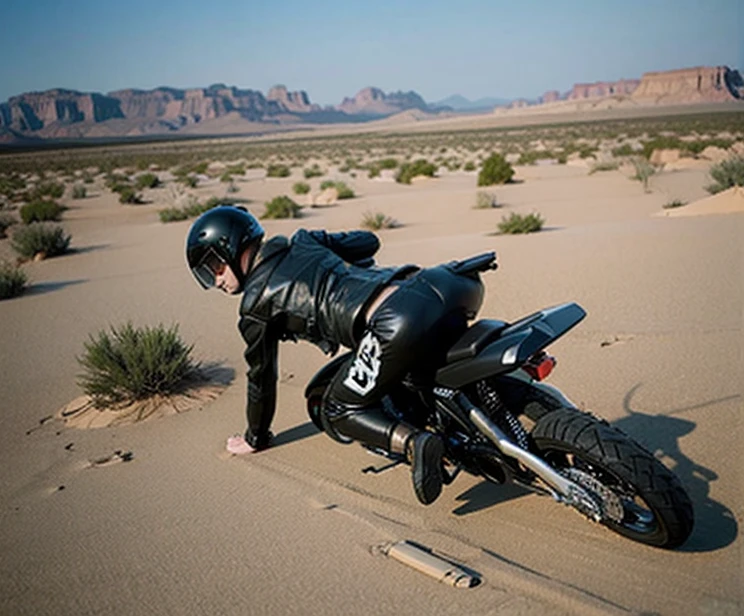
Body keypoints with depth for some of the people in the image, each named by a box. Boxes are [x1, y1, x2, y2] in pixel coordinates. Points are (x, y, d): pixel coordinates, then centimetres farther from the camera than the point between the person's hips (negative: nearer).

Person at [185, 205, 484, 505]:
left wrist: (255, 438, 37)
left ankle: (413, 442, -14)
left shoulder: (256, 303, 12)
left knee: (337, 414, 12)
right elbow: (368, 241, 33)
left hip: (393, 323, -6)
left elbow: (262, 375, 22)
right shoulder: (300, 242, 28)